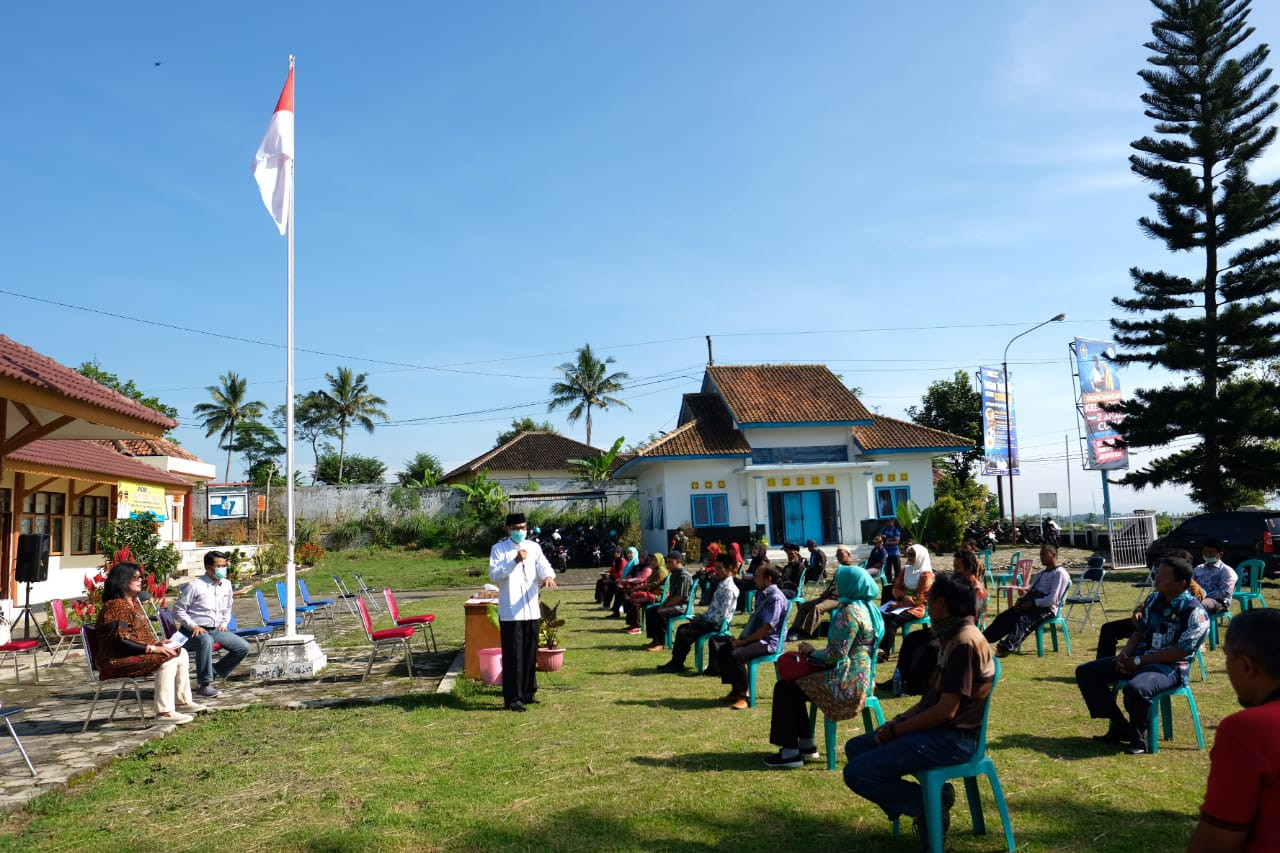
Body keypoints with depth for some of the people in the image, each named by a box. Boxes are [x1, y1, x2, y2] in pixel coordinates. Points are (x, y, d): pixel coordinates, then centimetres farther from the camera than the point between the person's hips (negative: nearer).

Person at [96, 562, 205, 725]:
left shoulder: (134, 602, 16)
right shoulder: (115, 606, -17)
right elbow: (119, 641, -25)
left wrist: (157, 644, 6)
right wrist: (153, 648, -25)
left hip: (135, 653, 10)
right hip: (117, 661, -10)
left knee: (181, 653, 4)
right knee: (168, 660, -26)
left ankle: (182, 701, 7)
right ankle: (165, 712, -29)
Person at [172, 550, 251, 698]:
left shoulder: (226, 585, 10)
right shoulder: (195, 586, -11)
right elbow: (178, 610, -8)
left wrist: (224, 623, 9)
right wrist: (193, 626, -18)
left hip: (217, 630, 7)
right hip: (195, 631, -7)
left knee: (243, 647, -8)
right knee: (206, 640, -41)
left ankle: (214, 671, 7)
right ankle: (205, 685, -31)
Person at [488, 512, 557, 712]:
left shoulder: (533, 548, 10)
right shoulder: (499, 549, -1)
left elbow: (543, 565, -3)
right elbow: (494, 575, -11)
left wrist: (548, 576, -26)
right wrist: (515, 561, -23)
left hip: (531, 610, 5)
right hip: (510, 612, -4)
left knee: (530, 654, 12)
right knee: (513, 656, -5)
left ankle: (528, 693, 24)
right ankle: (512, 698, 1)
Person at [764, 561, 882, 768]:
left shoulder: (850, 612, -21)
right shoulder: (866, 607, 10)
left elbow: (836, 655, -24)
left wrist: (811, 652, -5)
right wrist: (815, 653, 9)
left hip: (846, 684, -10)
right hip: (859, 679, 10)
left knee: (784, 688, -1)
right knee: (794, 682, 21)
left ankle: (790, 752, 4)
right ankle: (806, 744, 25)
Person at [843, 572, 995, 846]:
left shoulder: (964, 642, -21)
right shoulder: (954, 636, 10)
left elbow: (946, 711, -23)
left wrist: (896, 731, -14)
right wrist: (901, 719, 6)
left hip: (952, 738, -11)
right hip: (938, 728, 11)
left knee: (857, 773, -18)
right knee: (856, 748, 13)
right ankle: (922, 799, 4)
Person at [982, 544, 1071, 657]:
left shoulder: (1059, 573, -1)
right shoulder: (1040, 573, 28)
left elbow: (1053, 599, -13)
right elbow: (1030, 591, 27)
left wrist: (1032, 603, -16)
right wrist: (1021, 600, 5)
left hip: (1046, 608, -8)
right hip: (1031, 605, 8)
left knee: (1023, 620, -35)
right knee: (1004, 617, -12)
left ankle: (1006, 648, -56)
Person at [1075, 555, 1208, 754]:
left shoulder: (1194, 611, -16)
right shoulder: (1153, 599, 8)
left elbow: (1180, 652, -21)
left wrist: (1138, 661, -19)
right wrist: (1125, 654, -3)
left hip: (1171, 667, -8)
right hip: (1139, 660, 8)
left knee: (1136, 688, -40)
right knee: (1085, 672, 1)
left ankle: (1138, 734, -9)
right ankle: (1119, 726, 6)